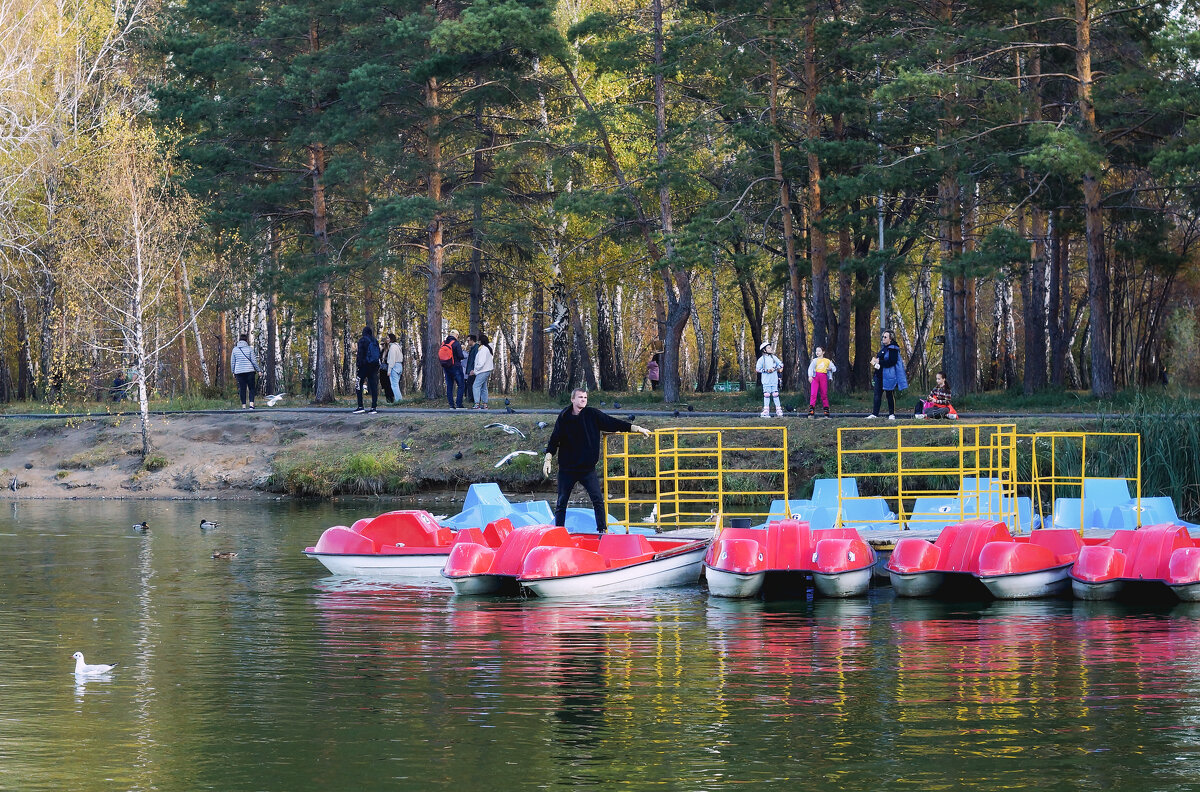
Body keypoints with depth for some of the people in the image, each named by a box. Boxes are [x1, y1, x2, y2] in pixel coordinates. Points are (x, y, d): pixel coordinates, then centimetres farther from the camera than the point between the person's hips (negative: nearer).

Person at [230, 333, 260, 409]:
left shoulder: (235, 349, 2)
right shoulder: (250, 349, -4)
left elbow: (232, 362, 6)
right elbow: (254, 360, -3)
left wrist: (233, 372, 16)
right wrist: (258, 370, 6)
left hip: (239, 371, 2)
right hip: (249, 371, -2)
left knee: (242, 389, 5)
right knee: (251, 388, 4)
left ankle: (243, 406, 2)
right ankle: (251, 404, -10)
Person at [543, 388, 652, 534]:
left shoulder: (592, 414, 0)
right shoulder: (564, 418, -1)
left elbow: (612, 423, 2)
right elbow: (554, 440, 3)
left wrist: (636, 428, 0)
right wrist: (548, 460, -4)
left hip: (588, 468, 0)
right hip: (567, 469, 0)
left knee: (598, 499, -11)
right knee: (561, 502, 5)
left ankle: (602, 530, -6)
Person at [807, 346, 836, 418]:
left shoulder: (827, 361, 13)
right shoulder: (815, 360, 11)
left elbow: (834, 368, 19)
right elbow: (810, 368, 0)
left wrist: (830, 368, -5)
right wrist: (810, 376, -17)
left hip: (823, 377, 1)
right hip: (815, 377, -1)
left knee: (824, 394, 2)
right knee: (813, 393, -12)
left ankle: (826, 412, 8)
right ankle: (811, 412, -16)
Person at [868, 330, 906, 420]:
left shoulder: (893, 349, -11)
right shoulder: (883, 347, 16)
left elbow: (892, 362, -20)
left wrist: (879, 362, -19)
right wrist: (875, 362, 3)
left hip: (888, 376, -9)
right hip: (880, 375, 9)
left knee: (890, 395, 0)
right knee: (877, 394, 4)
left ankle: (892, 414, 8)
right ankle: (874, 413, 4)